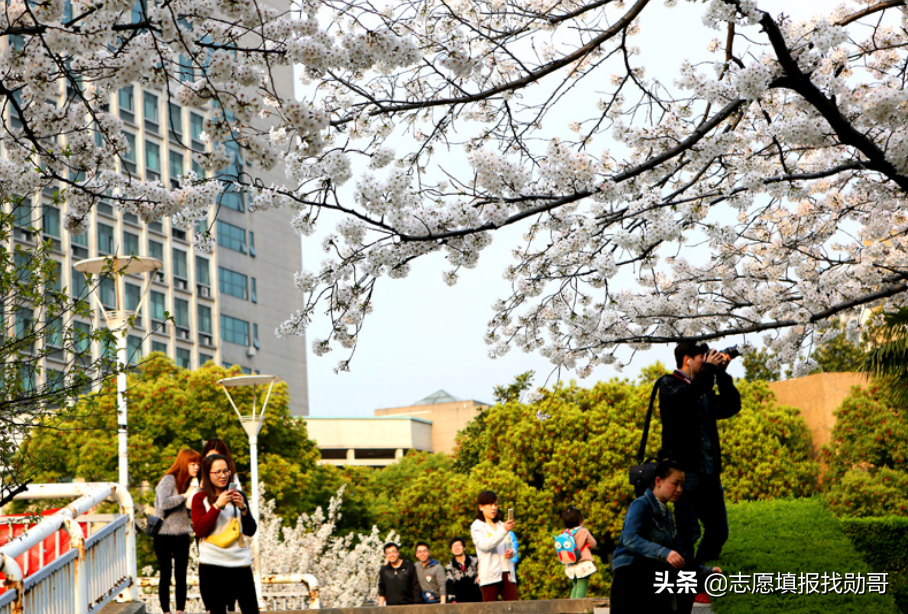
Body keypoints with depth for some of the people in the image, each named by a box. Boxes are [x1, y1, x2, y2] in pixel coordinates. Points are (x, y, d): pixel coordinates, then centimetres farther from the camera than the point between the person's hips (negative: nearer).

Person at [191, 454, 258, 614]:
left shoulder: (237, 496, 12)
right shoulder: (200, 498, 3)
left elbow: (250, 531, 8)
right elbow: (200, 530, -9)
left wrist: (243, 507, -8)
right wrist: (217, 505, -14)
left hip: (240, 561, 2)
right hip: (212, 564, -2)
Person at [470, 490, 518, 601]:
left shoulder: (501, 525, 22)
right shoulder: (477, 526, 3)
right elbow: (484, 545, -15)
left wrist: (511, 552, 2)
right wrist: (504, 531, -25)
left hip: (507, 573, 5)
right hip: (490, 575, -5)